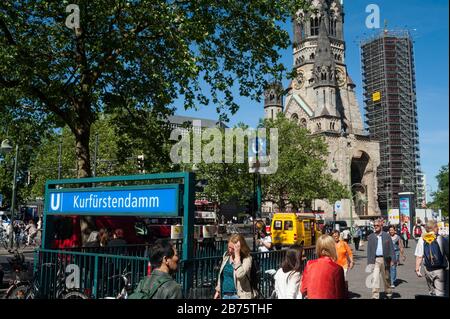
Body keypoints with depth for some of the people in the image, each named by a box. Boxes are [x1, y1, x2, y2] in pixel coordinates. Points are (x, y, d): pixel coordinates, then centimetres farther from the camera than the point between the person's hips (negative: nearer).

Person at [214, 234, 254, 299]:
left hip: (238, 296, -7)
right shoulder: (226, 255, 5)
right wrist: (218, 290, 19)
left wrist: (237, 255, -27)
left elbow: (240, 274, -31)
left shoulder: (246, 259, -14)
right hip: (225, 295, 7)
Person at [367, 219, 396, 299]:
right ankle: (375, 296, -9)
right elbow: (369, 250, 4)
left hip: (385, 259, 0)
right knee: (375, 278, -10)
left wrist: (392, 259, -5)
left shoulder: (387, 235, 2)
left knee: (386, 278, 15)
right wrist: (369, 262, -3)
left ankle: (389, 293, 35)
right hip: (375, 260, 0)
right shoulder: (371, 237, 4)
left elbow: (391, 248, 2)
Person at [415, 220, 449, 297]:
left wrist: (417, 269, 3)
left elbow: (419, 256, -4)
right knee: (441, 293, -1)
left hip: (428, 270, 4)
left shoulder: (421, 240, -1)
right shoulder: (442, 239, -9)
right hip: (440, 270, -3)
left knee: (432, 291, 19)